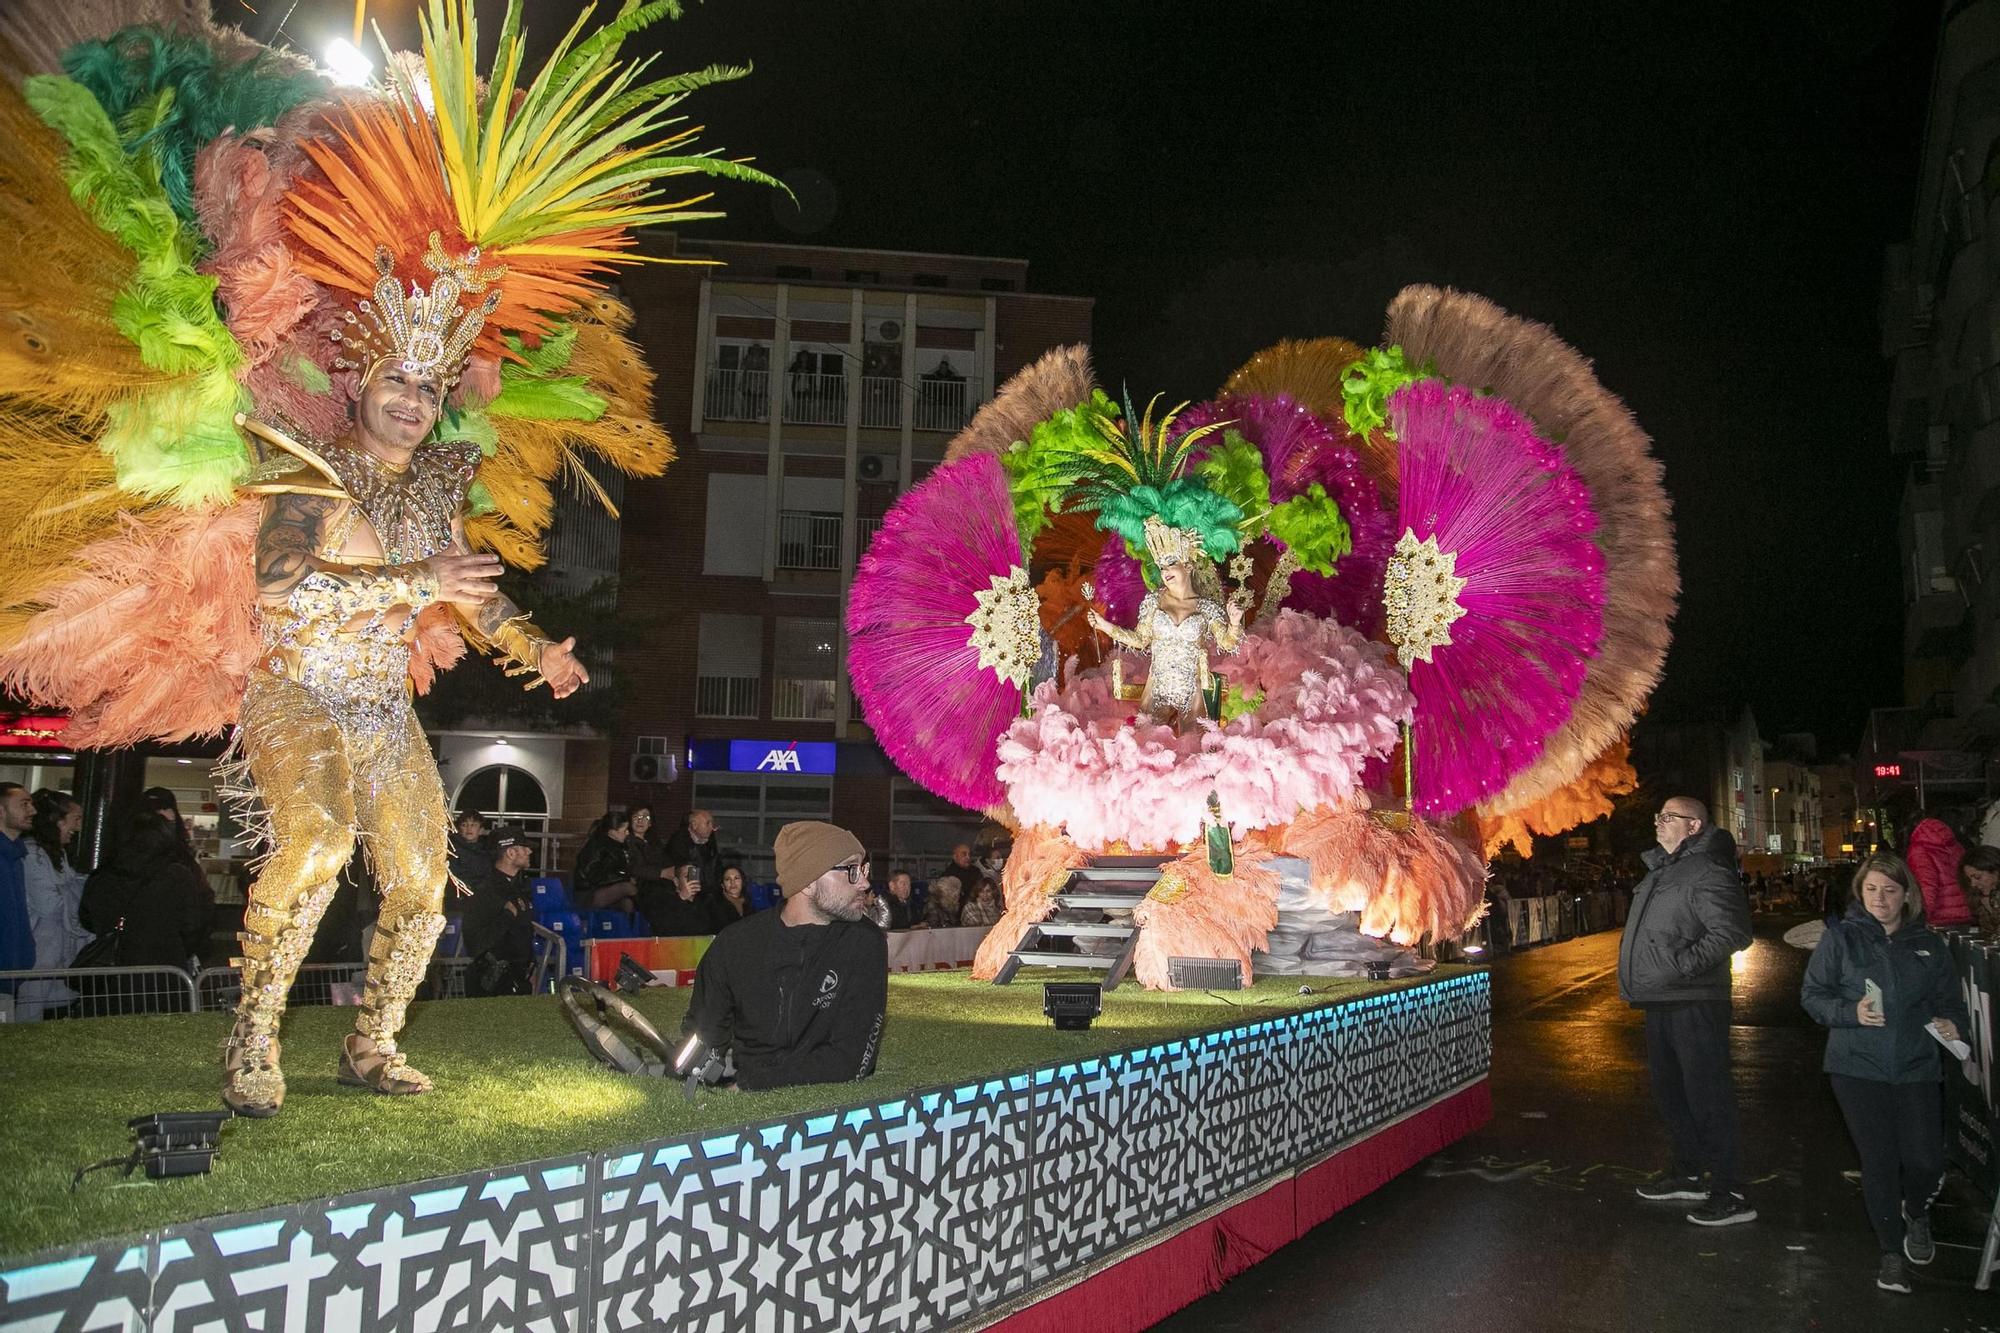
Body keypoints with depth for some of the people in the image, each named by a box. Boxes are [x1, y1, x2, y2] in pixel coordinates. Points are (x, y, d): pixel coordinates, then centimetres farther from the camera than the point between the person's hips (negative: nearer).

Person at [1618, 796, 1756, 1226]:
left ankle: (1729, 1193, 2)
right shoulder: (1658, 871, 16)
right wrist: (1637, 982, 19)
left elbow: (1731, 932, -25)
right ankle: (1686, 1173, 32)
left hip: (1694, 1002, -10)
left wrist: (1681, 965, -26)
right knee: (1669, 1091, 19)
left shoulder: (1707, 872, -14)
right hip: (1660, 1003, 10)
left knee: (1706, 1095, -6)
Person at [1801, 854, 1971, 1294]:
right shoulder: (1841, 938, 1)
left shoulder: (1929, 945, 10)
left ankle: (1916, 1213, 31)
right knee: (1878, 1161, -2)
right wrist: (1851, 1012, -16)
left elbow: (1951, 1002, 18)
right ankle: (1892, 1252, 16)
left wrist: (1953, 1023, -4)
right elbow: (1812, 993, 1)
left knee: (1926, 1160, -5)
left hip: (1917, 1069, 2)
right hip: (1858, 1068, -2)